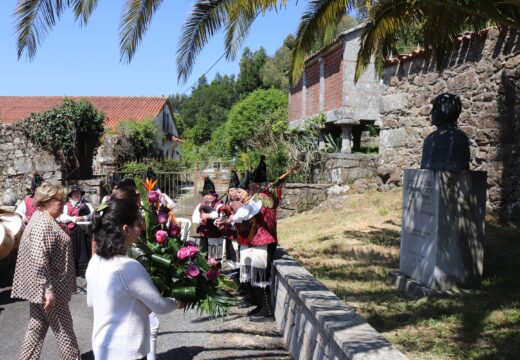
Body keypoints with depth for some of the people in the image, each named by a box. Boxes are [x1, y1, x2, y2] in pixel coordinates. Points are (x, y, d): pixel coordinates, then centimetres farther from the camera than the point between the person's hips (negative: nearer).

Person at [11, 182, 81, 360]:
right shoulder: (43, 224, -20)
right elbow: (39, 260, -27)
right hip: (46, 288, -10)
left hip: (39, 287, 10)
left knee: (37, 327, 14)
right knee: (64, 329, 3)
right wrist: (49, 289, -26)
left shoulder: (45, 220, 12)